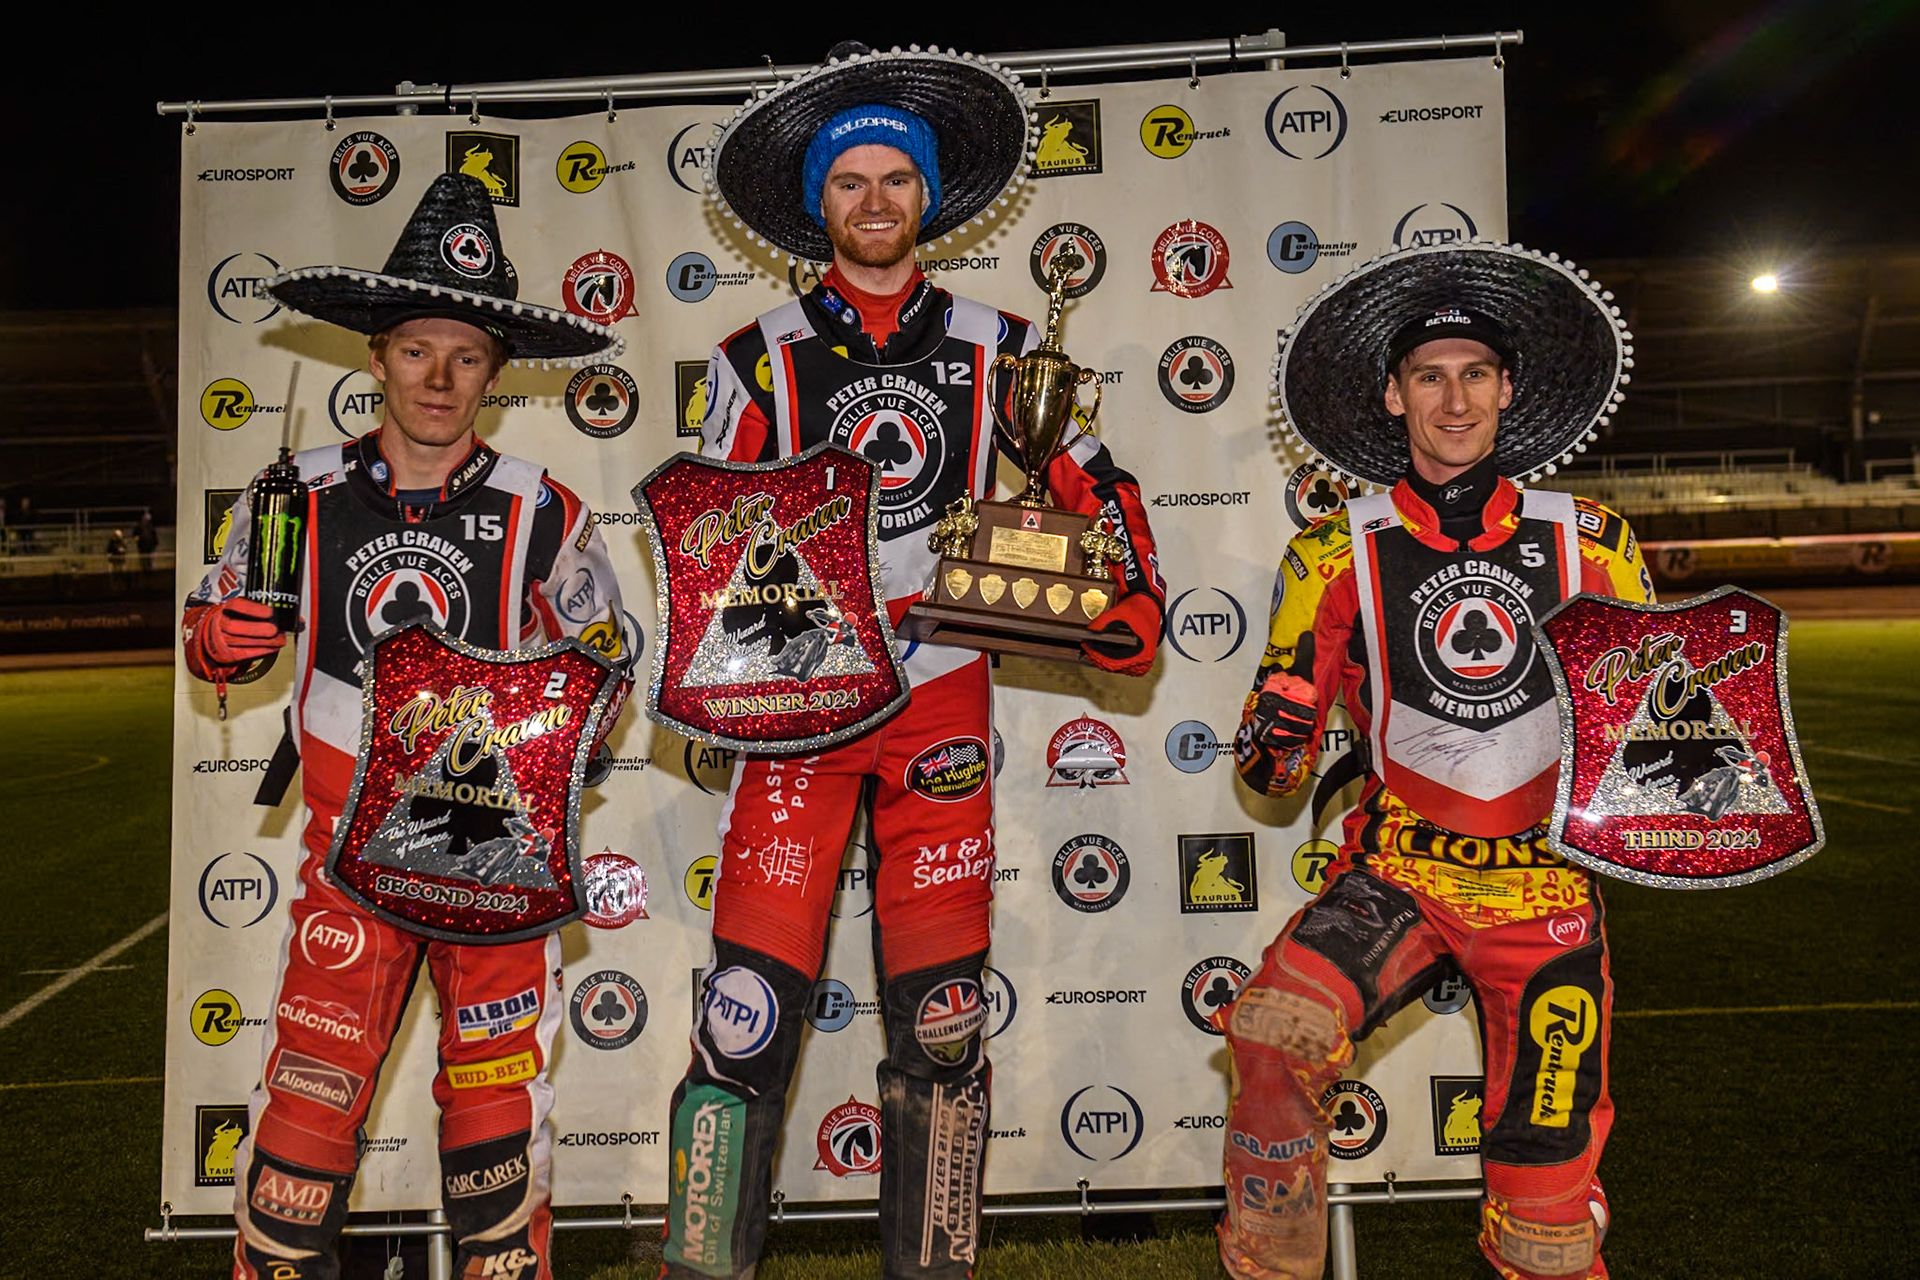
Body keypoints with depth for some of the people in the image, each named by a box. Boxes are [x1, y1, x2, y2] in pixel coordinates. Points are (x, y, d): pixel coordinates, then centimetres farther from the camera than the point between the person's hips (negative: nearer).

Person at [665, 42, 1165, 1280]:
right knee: (751, 1005, -5)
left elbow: (1098, 487, 15)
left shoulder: (999, 348, 9)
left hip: (942, 700, 1)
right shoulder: (761, 357, 7)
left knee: (943, 1019, 6)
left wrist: (1132, 599, 0)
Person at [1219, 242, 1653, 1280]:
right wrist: (1276, 748, -21)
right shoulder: (1337, 553, 1)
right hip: (1398, 874, -1)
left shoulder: (1586, 542, 4)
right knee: (1272, 1033, -28)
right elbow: (1272, 766, 2)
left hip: (1546, 892, 1)